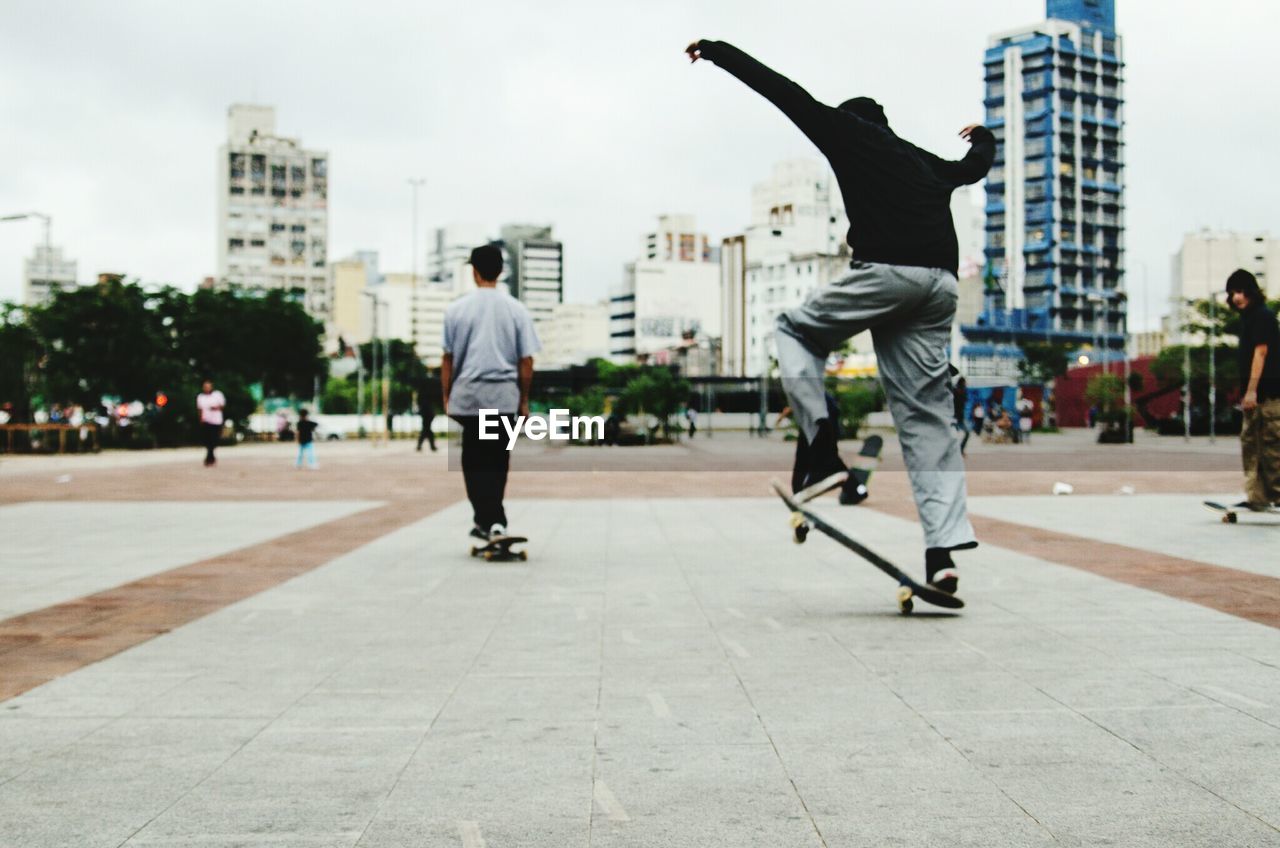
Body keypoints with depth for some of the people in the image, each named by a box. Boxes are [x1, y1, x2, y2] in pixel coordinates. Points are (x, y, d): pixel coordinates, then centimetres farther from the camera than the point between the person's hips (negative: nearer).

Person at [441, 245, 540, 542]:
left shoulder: (457, 309, 0)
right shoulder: (517, 310, 1)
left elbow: (448, 359, 3)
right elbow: (526, 361, 2)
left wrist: (446, 396, 12)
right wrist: (524, 399, 11)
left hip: (468, 394, -1)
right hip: (504, 396, 1)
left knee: (474, 461, 6)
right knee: (497, 461, 10)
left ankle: (490, 520, -3)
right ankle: (490, 520, 11)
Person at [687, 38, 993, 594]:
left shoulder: (849, 132, 15)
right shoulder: (927, 163, 31)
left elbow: (782, 90, 15)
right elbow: (976, 165, 52)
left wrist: (714, 50, 23)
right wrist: (983, 137, 75)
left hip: (885, 272, -6)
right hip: (940, 286, 6)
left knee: (795, 331, 19)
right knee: (926, 416, 6)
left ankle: (824, 453, 0)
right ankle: (944, 550, -4)